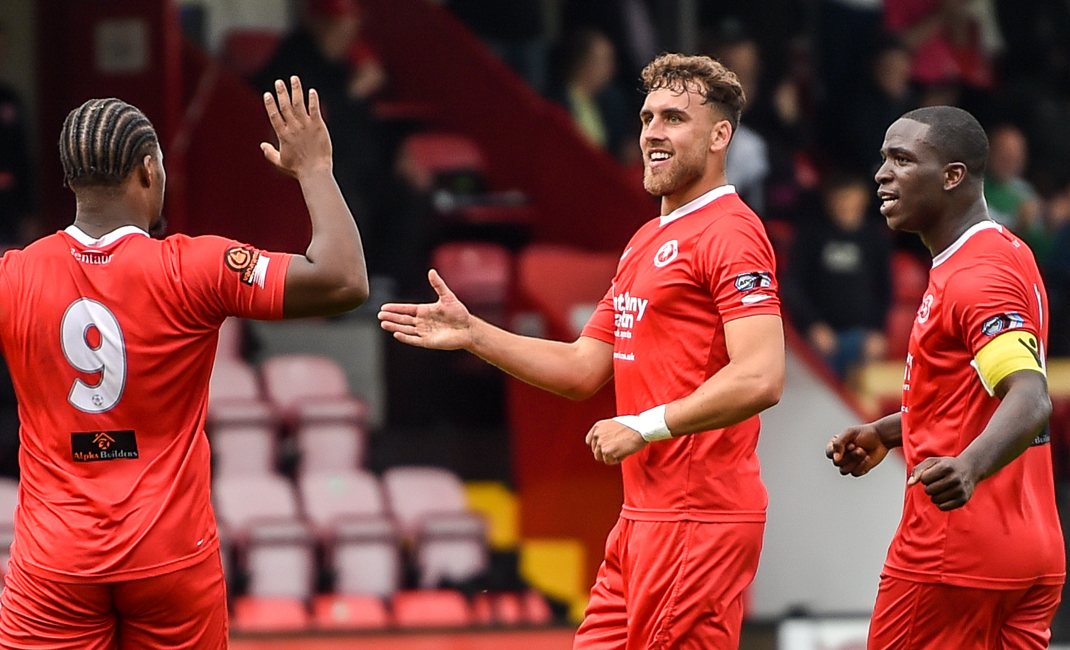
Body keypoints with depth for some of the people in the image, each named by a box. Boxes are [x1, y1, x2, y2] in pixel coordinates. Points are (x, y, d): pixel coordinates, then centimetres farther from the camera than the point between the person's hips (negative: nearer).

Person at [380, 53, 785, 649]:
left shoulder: (730, 232, -12)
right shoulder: (647, 241, 20)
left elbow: (760, 378, -23)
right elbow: (584, 369, 23)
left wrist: (644, 427, -18)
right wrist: (472, 334, 14)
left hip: (698, 520, -10)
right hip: (644, 512, 10)